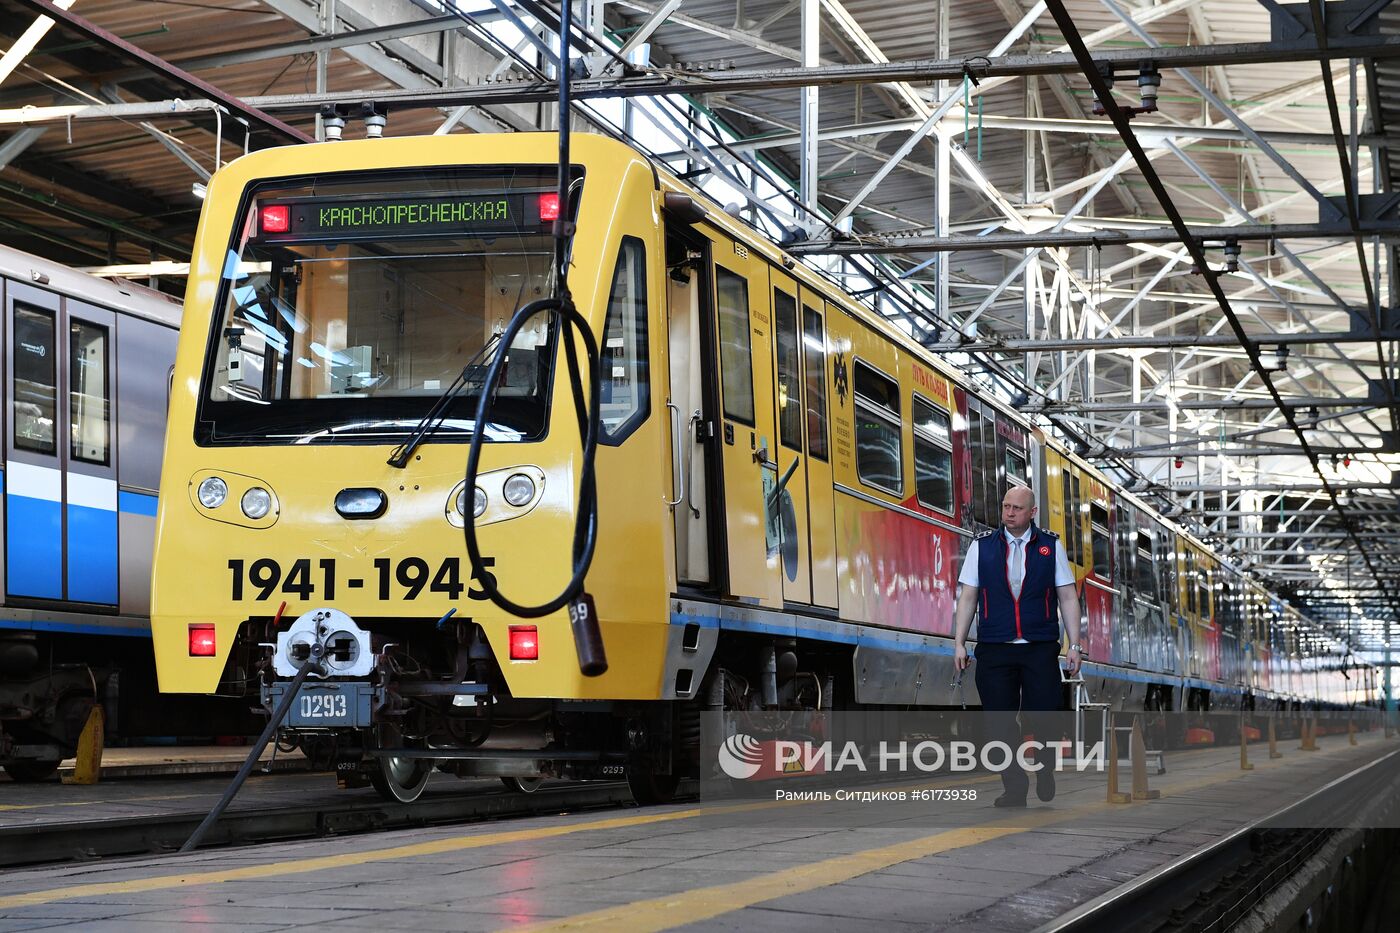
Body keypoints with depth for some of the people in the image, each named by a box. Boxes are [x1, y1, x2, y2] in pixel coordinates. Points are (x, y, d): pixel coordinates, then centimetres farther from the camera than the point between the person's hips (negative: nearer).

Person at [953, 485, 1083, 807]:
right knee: (1001, 722, -1)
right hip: (994, 650, 1)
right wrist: (959, 643, 1)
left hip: (1041, 650, -1)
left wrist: (1075, 645, 0)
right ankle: (1014, 789, 9)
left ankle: (1045, 770, 24)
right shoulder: (982, 546, 7)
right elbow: (968, 598, 7)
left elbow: (1068, 598, 6)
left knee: (1042, 718, -4)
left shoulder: (1051, 546, 6)